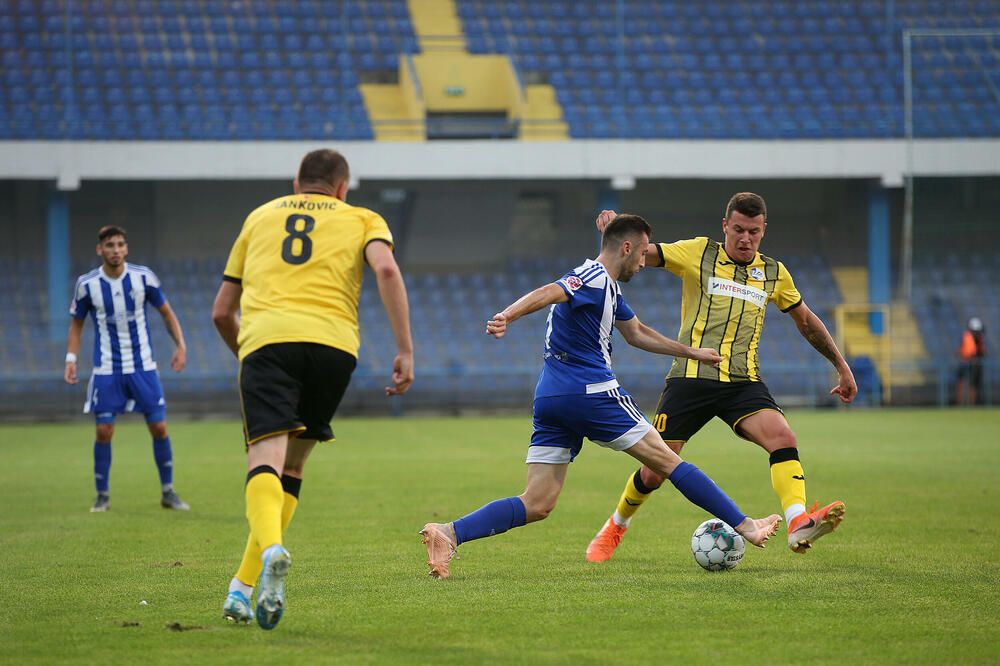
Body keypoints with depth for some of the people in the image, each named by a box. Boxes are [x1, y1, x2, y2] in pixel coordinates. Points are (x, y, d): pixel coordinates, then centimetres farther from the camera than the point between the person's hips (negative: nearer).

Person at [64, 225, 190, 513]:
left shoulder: (144, 277, -4)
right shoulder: (86, 284, -5)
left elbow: (166, 313, 8)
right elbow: (76, 323, 9)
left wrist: (180, 345, -3)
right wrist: (71, 358, -3)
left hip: (143, 366, 1)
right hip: (106, 369, -1)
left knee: (159, 427, -2)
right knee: (104, 431, -6)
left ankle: (168, 492, 12)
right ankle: (102, 495, 9)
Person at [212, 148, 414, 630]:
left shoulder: (260, 216, 30)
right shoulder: (363, 220, 24)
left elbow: (221, 313, 29)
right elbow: (386, 269, 0)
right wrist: (405, 350, -2)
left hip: (265, 338, 0)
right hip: (334, 343, 0)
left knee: (266, 458, -14)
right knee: (292, 465, 15)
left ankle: (271, 549, -45)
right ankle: (244, 586, 7)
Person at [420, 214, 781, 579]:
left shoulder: (607, 287, 24)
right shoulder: (594, 277, -8)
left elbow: (636, 332, 37)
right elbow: (547, 293, -26)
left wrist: (691, 352, 43)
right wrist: (507, 316, -44)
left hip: (551, 398, 9)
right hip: (592, 393, -9)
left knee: (536, 504, -2)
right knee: (668, 462, 3)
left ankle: (449, 533, -19)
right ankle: (744, 526, 11)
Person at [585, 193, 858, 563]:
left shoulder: (774, 273, 13)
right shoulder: (698, 254, 4)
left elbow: (806, 320, 28)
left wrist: (841, 366, 30)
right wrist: (612, 230, -21)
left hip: (743, 382, 2)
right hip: (691, 376, -2)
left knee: (783, 438, -27)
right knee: (654, 473, 0)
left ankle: (799, 525, -41)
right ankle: (615, 527, 28)